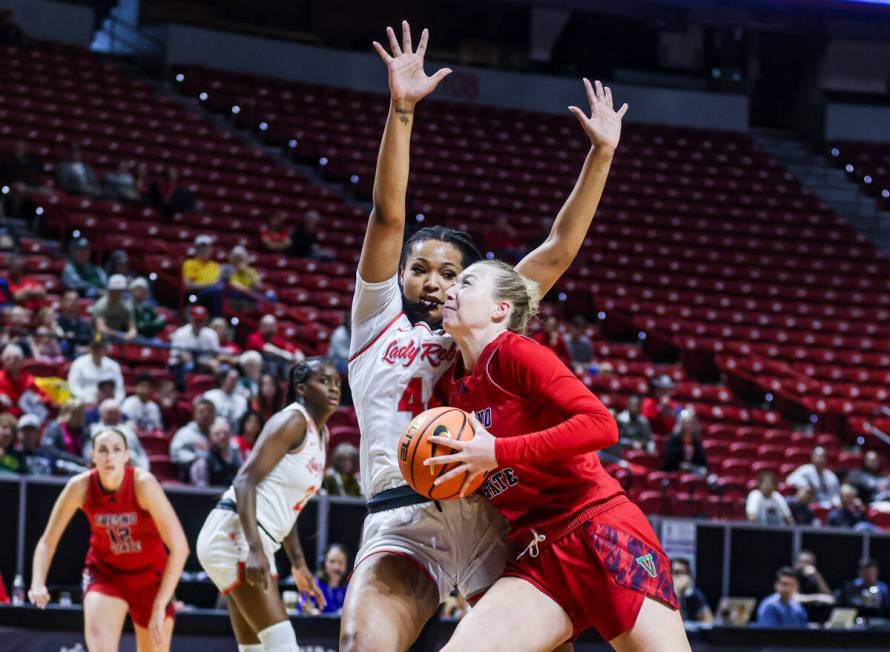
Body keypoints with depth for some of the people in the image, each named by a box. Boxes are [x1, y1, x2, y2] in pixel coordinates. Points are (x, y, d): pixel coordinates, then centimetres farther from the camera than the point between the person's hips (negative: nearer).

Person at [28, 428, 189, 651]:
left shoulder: (143, 483, -26)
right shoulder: (80, 486, -19)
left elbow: (179, 547, -29)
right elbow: (47, 541, -10)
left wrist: (160, 606, -32)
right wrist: (38, 584, -29)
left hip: (150, 574, 0)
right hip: (104, 571, 0)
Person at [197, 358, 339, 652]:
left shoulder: (320, 433, 17)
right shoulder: (293, 421, -11)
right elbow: (246, 481, -20)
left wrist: (298, 564, 22)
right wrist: (254, 548, -30)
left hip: (258, 542, 10)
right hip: (233, 535, -10)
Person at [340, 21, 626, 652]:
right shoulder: (380, 323, 18)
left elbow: (559, 250, 21)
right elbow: (388, 216, 7)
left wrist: (601, 156, 16)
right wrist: (402, 111, -3)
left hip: (492, 516, 3)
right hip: (404, 522, -2)